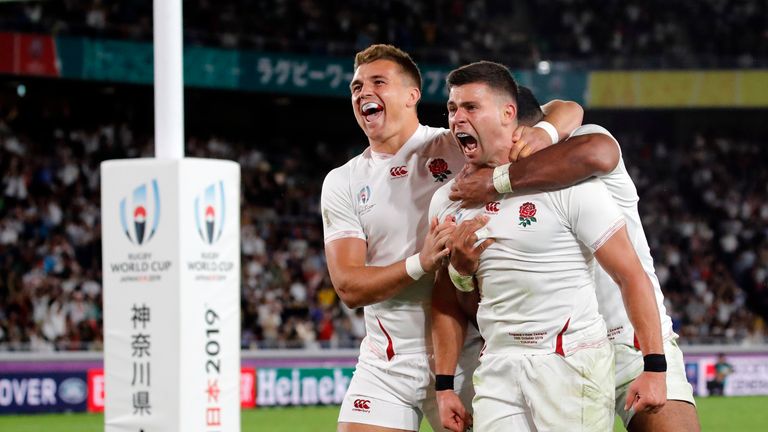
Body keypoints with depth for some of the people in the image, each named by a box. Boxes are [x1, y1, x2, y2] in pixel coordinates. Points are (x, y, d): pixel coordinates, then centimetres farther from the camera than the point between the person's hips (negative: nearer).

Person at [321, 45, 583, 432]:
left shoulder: (460, 145, -2)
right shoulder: (342, 184, 5)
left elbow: (568, 112, -4)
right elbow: (348, 287, -6)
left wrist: (541, 133, -28)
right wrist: (421, 262, -23)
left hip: (467, 359, -2)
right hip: (384, 367, 2)